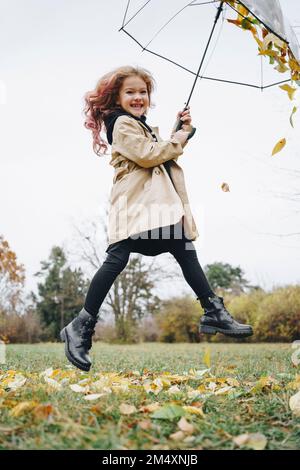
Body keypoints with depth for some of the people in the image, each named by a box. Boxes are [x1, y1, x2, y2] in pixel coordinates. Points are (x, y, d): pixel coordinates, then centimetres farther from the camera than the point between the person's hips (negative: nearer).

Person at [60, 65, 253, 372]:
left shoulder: (143, 125, 27)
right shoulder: (122, 123, -3)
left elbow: (164, 155, 27)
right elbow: (147, 156, -15)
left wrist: (181, 131, 14)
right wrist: (181, 137, -5)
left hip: (158, 201, 10)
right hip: (134, 202, -9)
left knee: (186, 253, 5)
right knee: (117, 258, -17)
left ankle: (214, 313, 9)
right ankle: (81, 327, -12)